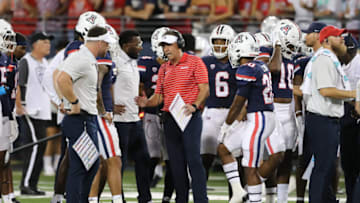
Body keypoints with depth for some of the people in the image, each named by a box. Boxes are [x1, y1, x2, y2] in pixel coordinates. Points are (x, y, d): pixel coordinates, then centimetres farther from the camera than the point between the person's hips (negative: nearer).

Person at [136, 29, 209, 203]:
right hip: (169, 119, 6)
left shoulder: (194, 62, 0)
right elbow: (159, 96, 16)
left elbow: (204, 89, -6)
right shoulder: (164, 68, 18)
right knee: (176, 163, 6)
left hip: (190, 117, -6)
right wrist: (147, 103, -5)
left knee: (193, 159, -13)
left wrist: (194, 105, -21)